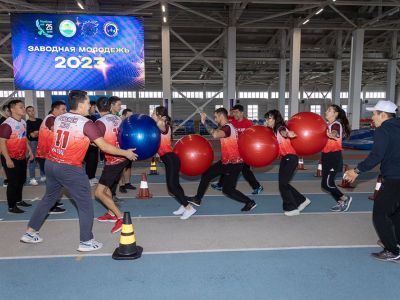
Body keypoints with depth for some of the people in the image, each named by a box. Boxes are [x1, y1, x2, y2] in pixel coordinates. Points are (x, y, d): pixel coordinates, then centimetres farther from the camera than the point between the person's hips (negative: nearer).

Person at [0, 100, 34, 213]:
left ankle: (19, 200, 36)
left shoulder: (23, 122, 7)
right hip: (11, 158, -8)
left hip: (22, 157, 8)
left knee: (22, 180, 18)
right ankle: (11, 207, 12)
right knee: (13, 182, -1)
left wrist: (29, 151, 15)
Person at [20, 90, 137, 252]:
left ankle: (30, 232, 35)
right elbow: (104, 146, -13)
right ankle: (86, 241, 11)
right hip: (70, 169, -7)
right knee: (85, 204, 6)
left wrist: (87, 139, 25)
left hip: (51, 164, 8)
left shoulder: (58, 119, 7)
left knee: (48, 198, 26)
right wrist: (126, 153, -3)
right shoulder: (86, 124, -14)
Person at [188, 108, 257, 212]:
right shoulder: (225, 127, 9)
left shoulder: (227, 127, -24)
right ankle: (197, 199, 25)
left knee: (227, 189, -4)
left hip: (234, 163, -10)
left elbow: (215, 134, -43)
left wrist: (204, 122, -34)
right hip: (226, 161, 10)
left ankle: (250, 202, 11)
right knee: (206, 174, 12)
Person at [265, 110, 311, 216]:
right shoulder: (273, 130, 10)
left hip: (291, 158, -9)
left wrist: (288, 134, -64)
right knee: (283, 183, 12)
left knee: (283, 184, -5)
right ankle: (302, 200, 26)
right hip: (284, 158, 9)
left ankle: (292, 208, 9)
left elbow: (284, 132, -41)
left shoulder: (280, 128, -16)